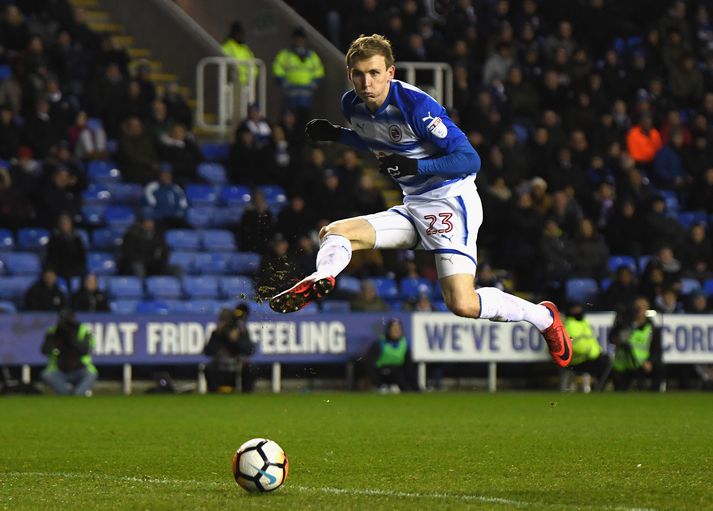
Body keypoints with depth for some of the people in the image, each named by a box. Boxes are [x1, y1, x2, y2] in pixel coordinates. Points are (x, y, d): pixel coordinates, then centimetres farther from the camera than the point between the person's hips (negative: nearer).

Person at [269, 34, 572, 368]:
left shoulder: (415, 105, -21)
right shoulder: (352, 105, 2)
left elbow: (470, 160, -21)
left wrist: (415, 166, -32)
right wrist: (335, 135, 11)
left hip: (450, 201, -9)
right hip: (413, 207, 9)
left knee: (462, 305, -22)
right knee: (333, 233, -4)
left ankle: (543, 316, -1)